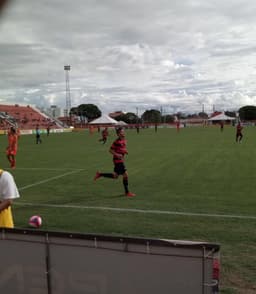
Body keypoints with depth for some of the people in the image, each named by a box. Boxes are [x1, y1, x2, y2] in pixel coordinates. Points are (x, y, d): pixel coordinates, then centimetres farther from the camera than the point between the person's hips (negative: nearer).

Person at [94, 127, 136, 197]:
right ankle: (127, 192, 4)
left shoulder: (124, 140, 10)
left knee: (115, 176, 16)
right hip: (118, 160, -10)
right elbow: (110, 150, -14)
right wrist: (117, 155, -25)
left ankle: (100, 174, 27)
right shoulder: (117, 141, -16)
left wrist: (125, 151, 4)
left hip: (121, 160, 10)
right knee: (125, 174, -7)